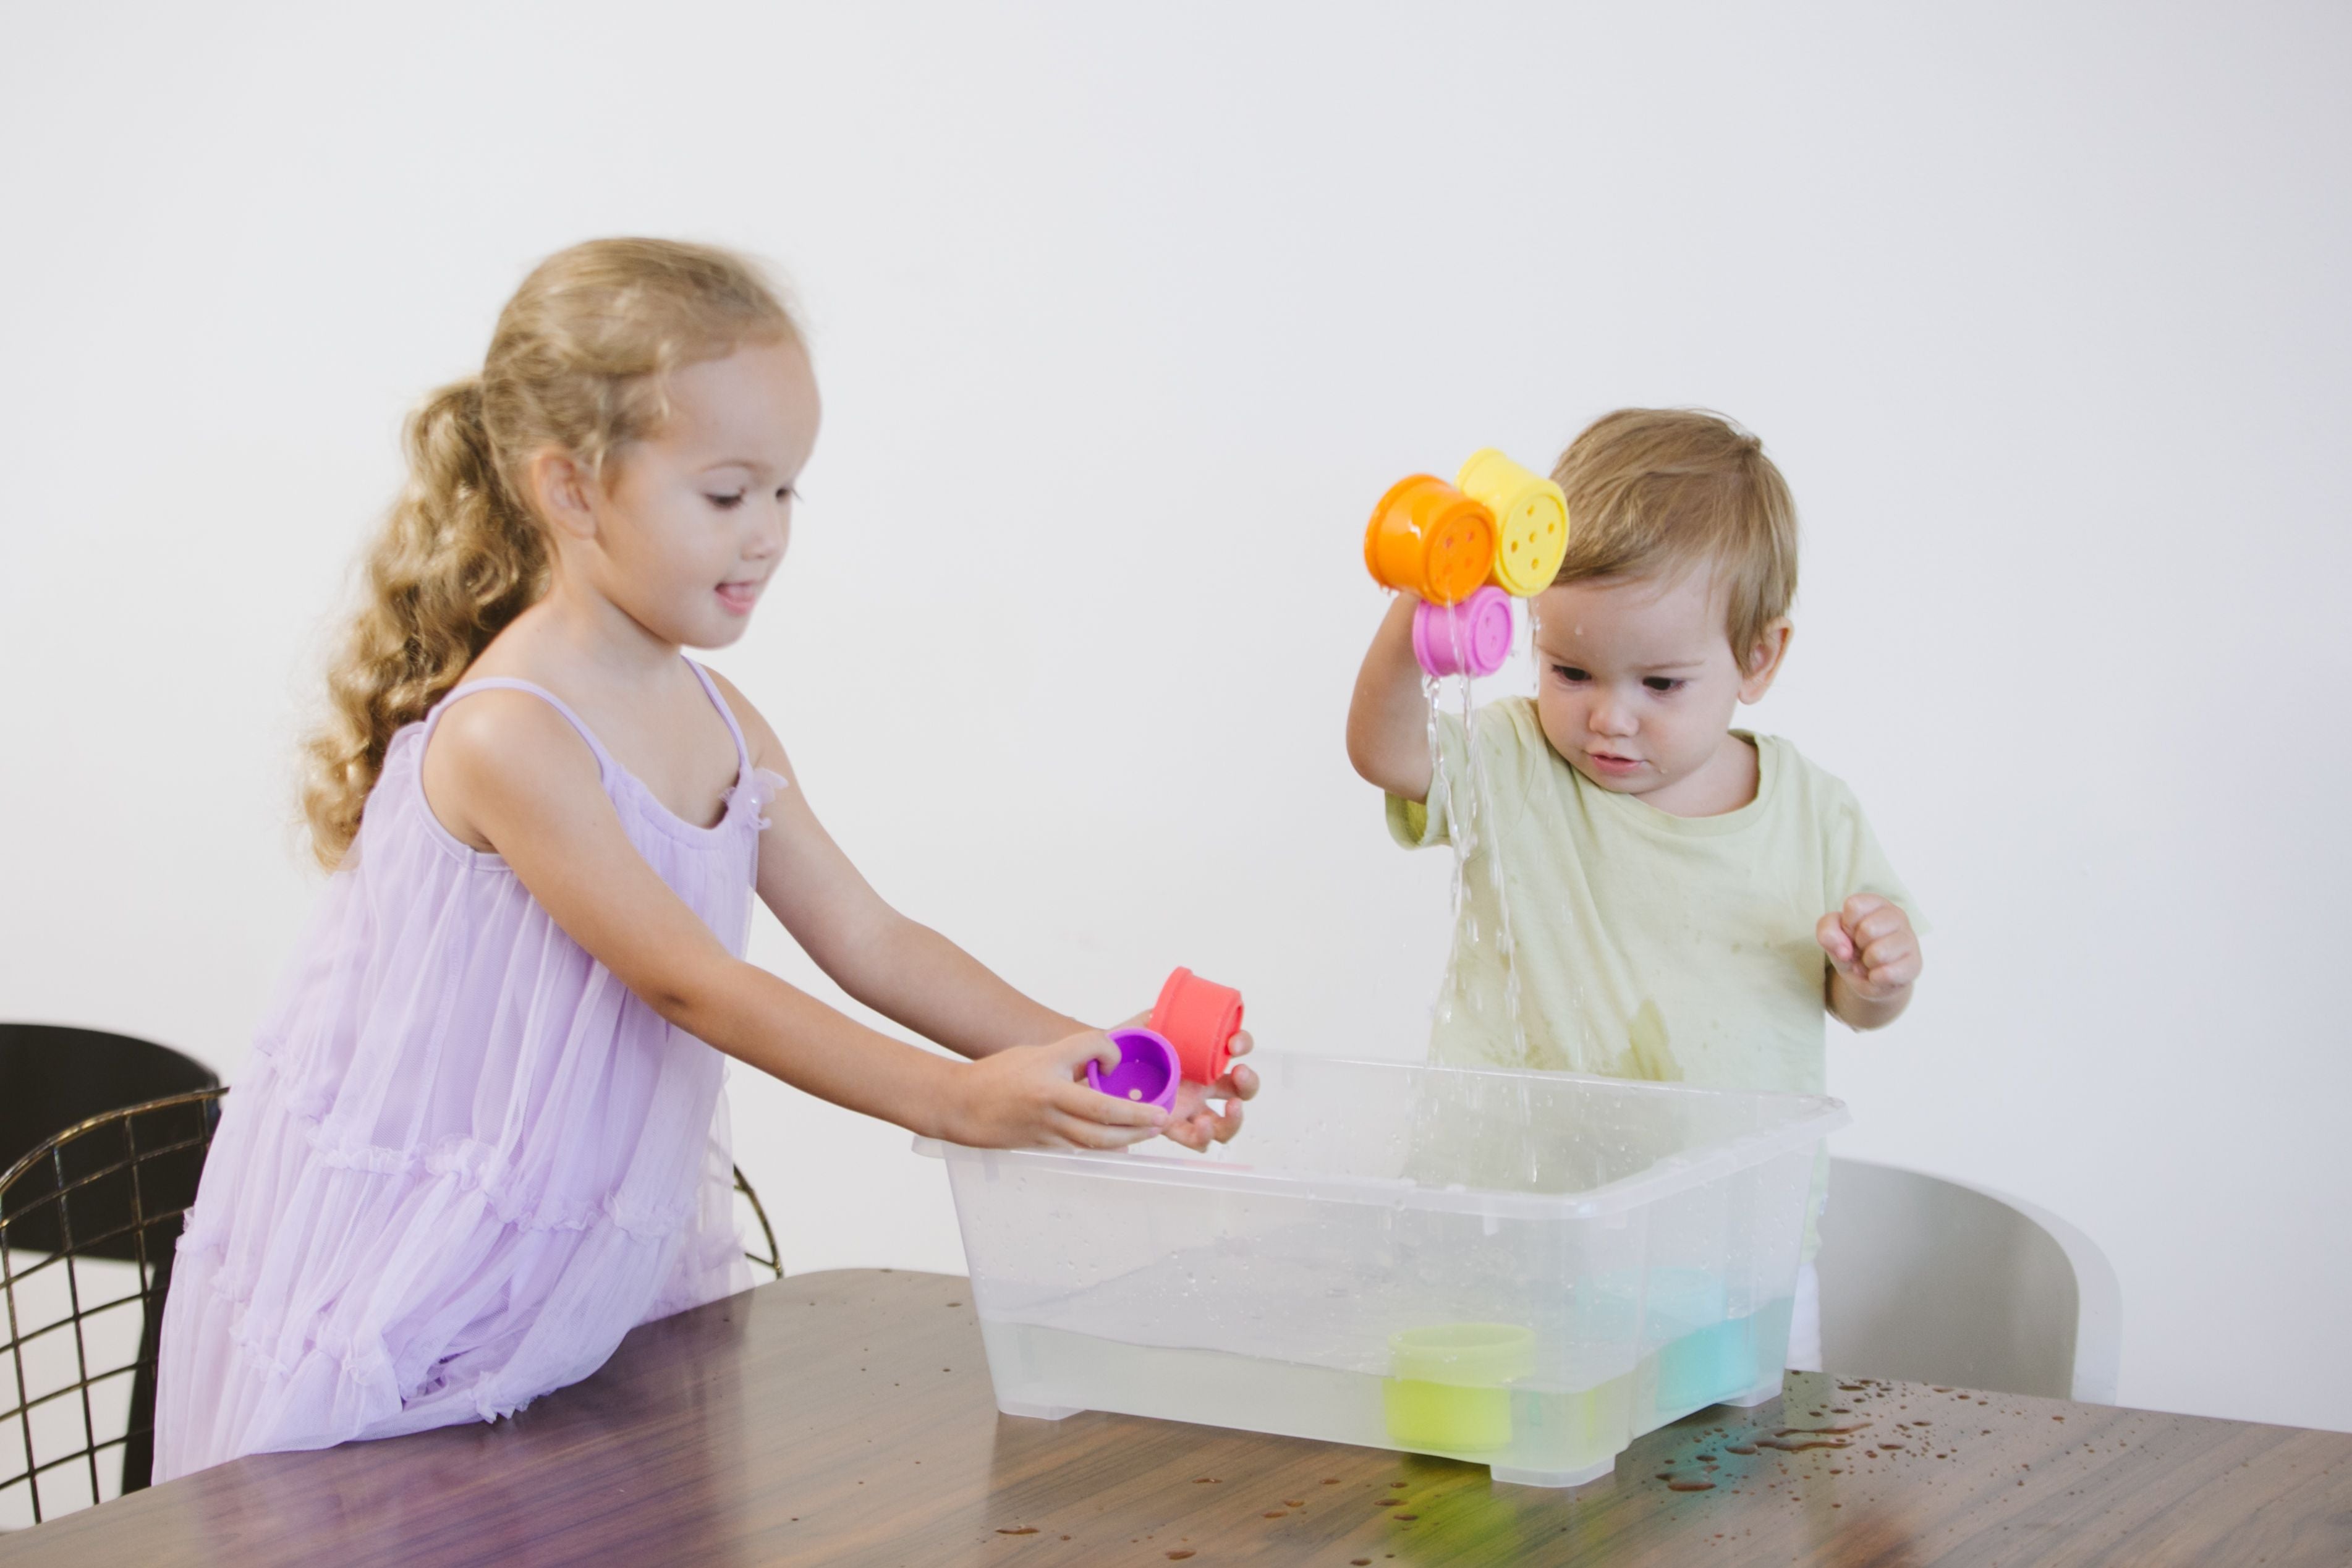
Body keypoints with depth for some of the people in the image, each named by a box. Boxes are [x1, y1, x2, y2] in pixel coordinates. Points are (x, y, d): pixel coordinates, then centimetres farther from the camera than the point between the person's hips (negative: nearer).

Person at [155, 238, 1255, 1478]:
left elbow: (870, 942, 3)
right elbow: (696, 986, -25)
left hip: (606, 1258, 7)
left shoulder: (720, 723, 4)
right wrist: (952, 1099, -29)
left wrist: (1086, 1055, -9)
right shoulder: (510, 739, -23)